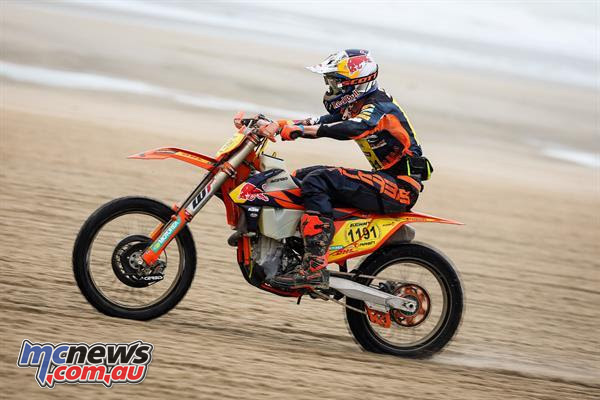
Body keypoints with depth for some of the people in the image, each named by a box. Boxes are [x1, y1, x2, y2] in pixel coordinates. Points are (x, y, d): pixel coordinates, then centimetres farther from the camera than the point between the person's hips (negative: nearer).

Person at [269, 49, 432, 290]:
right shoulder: (353, 108, 16)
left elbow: (356, 128, -35)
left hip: (401, 186, -10)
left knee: (318, 180, -26)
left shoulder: (379, 107, -15)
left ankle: (314, 269, -35)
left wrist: (303, 129, -42)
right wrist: (279, 125, -1)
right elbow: (319, 124, 15)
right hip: (385, 178, 10)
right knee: (300, 177, 10)